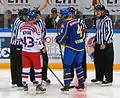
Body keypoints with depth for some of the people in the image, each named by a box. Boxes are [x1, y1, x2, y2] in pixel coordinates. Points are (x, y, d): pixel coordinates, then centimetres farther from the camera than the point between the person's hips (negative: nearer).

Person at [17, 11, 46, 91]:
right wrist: (42, 48, -5)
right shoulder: (35, 27, -16)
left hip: (25, 51, 5)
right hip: (35, 51, -5)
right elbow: (38, 40, -17)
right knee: (38, 68, 6)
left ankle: (24, 84, 14)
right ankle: (38, 85, 9)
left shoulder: (22, 26, 2)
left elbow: (19, 38, 10)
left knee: (25, 67, 12)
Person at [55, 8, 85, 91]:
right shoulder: (76, 21, 11)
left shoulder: (65, 23, -11)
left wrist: (58, 40, 9)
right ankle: (81, 83, 21)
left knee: (67, 65, 1)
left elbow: (63, 36, -12)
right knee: (78, 64, 19)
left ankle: (67, 85, -3)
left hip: (71, 47, -7)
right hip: (81, 46, 7)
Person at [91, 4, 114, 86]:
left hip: (107, 45, -9)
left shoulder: (107, 20, -14)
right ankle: (99, 78, 27)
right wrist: (95, 41, 20)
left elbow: (110, 32, -18)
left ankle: (109, 80, 2)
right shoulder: (98, 20, 15)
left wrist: (105, 43, -22)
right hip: (98, 44, 9)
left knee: (107, 63, -5)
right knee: (97, 61, 14)